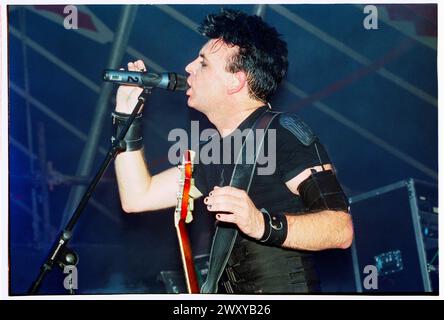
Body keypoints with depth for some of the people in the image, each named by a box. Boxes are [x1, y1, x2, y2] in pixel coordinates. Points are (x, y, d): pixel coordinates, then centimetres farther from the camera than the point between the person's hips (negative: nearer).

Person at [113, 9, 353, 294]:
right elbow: (137, 198, 12)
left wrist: (263, 225, -31)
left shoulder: (284, 133, -8)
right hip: (230, 292, 7)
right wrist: (126, 115, 12)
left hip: (286, 289, -7)